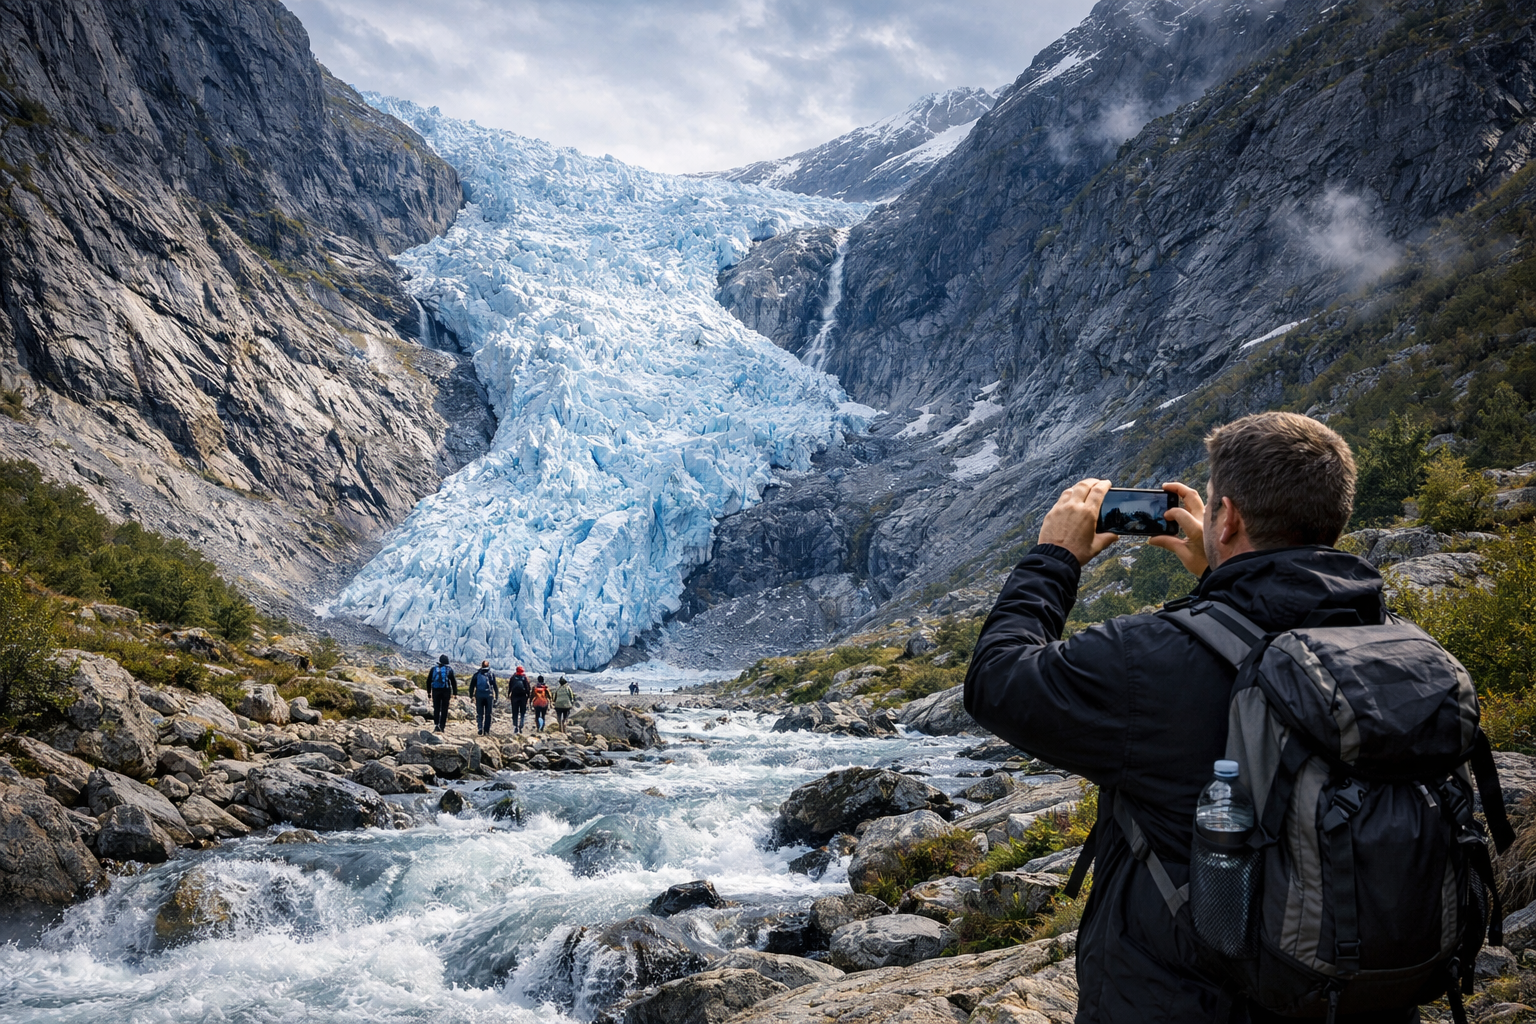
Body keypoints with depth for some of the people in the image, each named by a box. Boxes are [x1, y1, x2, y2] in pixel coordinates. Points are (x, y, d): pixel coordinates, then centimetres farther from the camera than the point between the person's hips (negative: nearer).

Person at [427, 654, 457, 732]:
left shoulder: (433, 668, 6)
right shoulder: (449, 669, 1)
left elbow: (428, 681, 10)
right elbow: (454, 682, 1)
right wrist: (455, 693, 5)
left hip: (435, 691, 1)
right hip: (446, 691, -1)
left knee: (436, 708, 6)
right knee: (444, 709, 5)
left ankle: (436, 724, -8)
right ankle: (442, 726, 2)